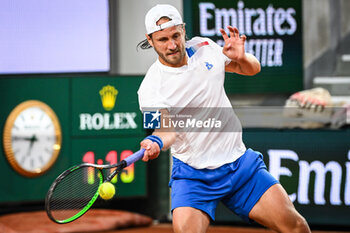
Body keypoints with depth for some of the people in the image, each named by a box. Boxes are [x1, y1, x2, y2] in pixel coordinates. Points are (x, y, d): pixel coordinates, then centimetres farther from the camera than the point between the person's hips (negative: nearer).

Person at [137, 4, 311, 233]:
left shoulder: (204, 47, 2)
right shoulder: (150, 88, -12)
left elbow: (253, 68, 14)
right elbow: (166, 128, -27)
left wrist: (241, 57, -9)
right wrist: (156, 142, -50)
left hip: (240, 163, 4)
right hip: (193, 175, -4)